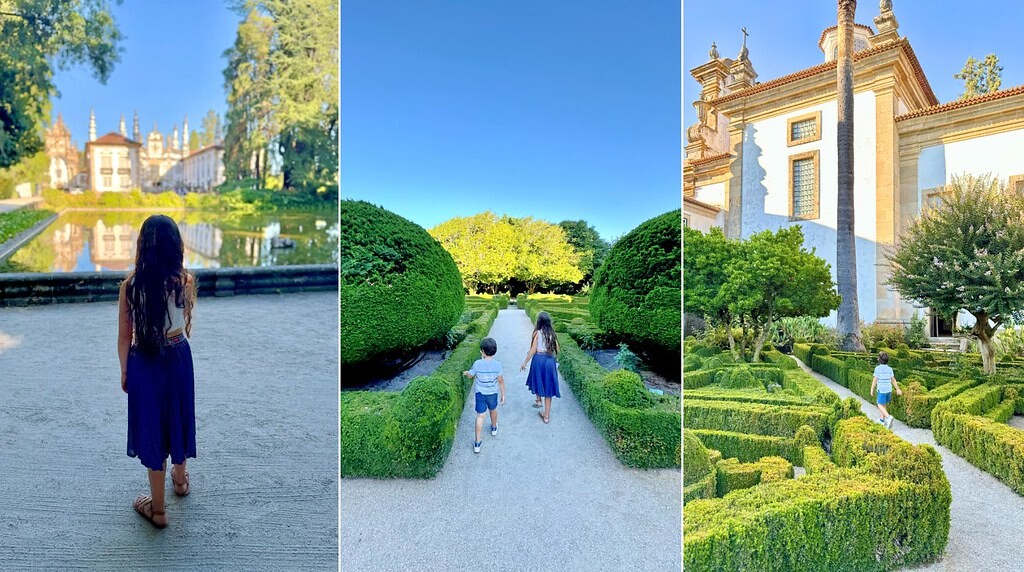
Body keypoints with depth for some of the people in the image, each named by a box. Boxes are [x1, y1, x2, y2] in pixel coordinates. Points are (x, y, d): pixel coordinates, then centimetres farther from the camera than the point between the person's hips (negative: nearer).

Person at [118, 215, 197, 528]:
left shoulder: (130, 284, -16)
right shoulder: (185, 280, -12)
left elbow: (124, 336, -7)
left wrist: (124, 372, 7)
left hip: (145, 363, -2)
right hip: (179, 358, 2)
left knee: (152, 425, 9)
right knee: (178, 417, 23)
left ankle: (158, 509, 21)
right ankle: (181, 479, 44)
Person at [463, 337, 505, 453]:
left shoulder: (477, 363, -19)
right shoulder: (497, 364, -17)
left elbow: (470, 376, -2)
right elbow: (501, 380, -12)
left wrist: (466, 373, 22)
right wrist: (503, 394, -1)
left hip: (480, 393, -1)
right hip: (493, 392, 1)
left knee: (480, 416, 3)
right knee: (493, 410, 27)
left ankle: (477, 443, 2)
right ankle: (494, 428, 54)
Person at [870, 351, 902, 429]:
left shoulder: (878, 368, -16)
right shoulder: (889, 369, 0)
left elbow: (875, 380, -13)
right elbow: (893, 380, 0)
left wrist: (872, 389, -3)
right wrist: (898, 389, 5)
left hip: (881, 390, -6)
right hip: (889, 389, 6)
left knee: (880, 405, -2)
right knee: (884, 404, 19)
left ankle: (888, 417, -25)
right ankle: (882, 420, 26)